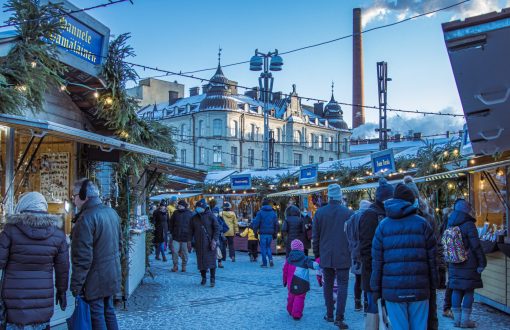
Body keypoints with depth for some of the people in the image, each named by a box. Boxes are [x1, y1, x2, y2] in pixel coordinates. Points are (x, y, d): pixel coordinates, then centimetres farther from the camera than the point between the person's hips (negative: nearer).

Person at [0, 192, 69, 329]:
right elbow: (63, 267, 5)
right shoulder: (57, 233, 0)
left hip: (15, 298, -2)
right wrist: (62, 290, 15)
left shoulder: (11, 229, -8)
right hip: (43, 297, 2)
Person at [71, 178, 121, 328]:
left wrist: (76, 285, -16)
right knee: (109, 312, 17)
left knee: (97, 316, 1)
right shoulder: (112, 212, 8)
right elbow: (119, 243, 17)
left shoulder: (87, 217, -20)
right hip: (112, 276, 8)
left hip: (95, 279, -8)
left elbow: (83, 257, -22)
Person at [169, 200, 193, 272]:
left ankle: (184, 266, 21)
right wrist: (171, 232, 6)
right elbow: (171, 223, 15)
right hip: (176, 236, 2)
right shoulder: (175, 213, 5)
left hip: (185, 237, -1)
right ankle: (175, 266, 9)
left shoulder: (190, 214, -1)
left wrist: (190, 236, -3)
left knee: (184, 252, 7)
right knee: (174, 251, -4)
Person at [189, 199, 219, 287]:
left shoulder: (210, 216, -3)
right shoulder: (194, 218, 9)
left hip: (209, 243, -4)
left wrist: (214, 240, -13)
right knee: (201, 261, 6)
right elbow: (191, 230, 17)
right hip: (199, 243, 4)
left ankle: (212, 279, 2)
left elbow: (217, 228, -5)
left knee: (211, 260, -5)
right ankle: (203, 278, 20)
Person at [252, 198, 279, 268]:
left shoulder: (260, 212, -6)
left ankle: (264, 263, 5)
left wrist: (255, 232, 1)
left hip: (263, 233, -4)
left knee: (263, 248, 5)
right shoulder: (273, 213, 7)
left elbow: (256, 223, -8)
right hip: (270, 233, 4)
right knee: (268, 247, 19)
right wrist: (275, 234, 15)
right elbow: (276, 224, 9)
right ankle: (270, 259, -3)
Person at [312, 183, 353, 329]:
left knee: (328, 284, 14)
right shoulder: (348, 212, -9)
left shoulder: (320, 212, -3)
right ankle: (339, 317, -5)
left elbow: (315, 236, 2)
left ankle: (329, 314, 21)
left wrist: (317, 254, 12)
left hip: (325, 256, 2)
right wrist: (353, 254, 8)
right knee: (342, 285, 2)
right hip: (342, 256, -2)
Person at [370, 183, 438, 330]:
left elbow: (377, 260, 3)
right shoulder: (422, 223, 3)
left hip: (393, 289, 0)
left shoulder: (383, 225, 5)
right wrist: (433, 283, 9)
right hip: (419, 288, 0)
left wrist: (376, 288, 7)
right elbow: (432, 257, 2)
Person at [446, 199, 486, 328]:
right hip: (469, 263, -6)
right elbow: (476, 246, -14)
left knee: (456, 291, 10)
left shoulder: (450, 225, 9)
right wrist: (482, 263, -9)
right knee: (469, 291, 1)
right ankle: (465, 320, 3)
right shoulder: (469, 225, -13)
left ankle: (457, 318, 15)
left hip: (454, 264, 6)